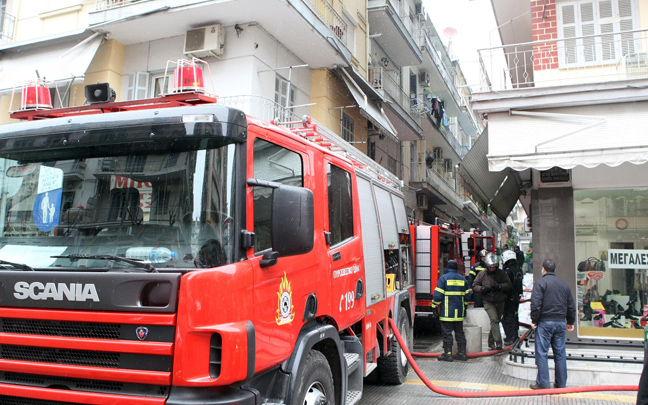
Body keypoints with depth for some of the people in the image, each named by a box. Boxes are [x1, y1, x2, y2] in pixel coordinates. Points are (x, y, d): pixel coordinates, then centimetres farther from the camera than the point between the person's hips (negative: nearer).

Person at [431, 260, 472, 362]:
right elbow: (467, 295, 14)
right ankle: (462, 353, 16)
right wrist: (464, 308, 25)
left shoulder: (443, 278, -6)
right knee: (459, 332, 12)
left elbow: (438, 295, -11)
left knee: (447, 332, -1)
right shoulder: (463, 279, 9)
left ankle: (448, 354, 0)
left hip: (447, 312, -5)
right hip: (459, 312, 5)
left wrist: (434, 306, -3)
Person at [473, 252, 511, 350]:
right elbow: (474, 286, 1)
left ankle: (491, 343, 25)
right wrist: (482, 289, -18)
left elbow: (508, 285, -4)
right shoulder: (482, 274, -4)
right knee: (494, 320, -18)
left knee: (496, 321, 11)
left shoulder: (501, 273, -2)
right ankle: (498, 342, -20)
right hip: (488, 302, -2)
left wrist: (499, 286, -21)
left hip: (500, 302, 3)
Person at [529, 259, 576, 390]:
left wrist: (534, 321, -6)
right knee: (560, 353, 11)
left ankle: (543, 383, 0)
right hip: (561, 322, 6)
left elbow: (535, 304, -14)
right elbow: (571, 306, 16)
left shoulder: (541, 282, -5)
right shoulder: (563, 284, 12)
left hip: (545, 322, -5)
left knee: (541, 353, -1)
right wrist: (570, 322, 25)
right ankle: (561, 383, 17)